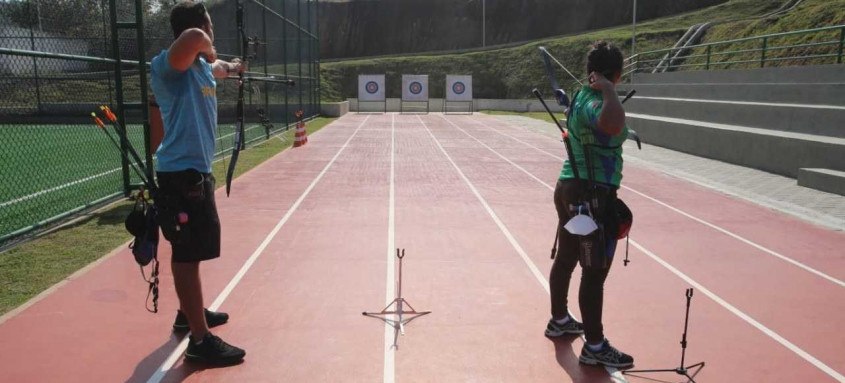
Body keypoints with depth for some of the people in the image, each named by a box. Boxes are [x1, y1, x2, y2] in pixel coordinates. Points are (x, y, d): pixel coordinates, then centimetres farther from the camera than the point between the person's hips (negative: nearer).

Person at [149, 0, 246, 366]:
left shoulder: (201, 66, 11)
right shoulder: (167, 66, -17)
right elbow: (192, 37, -38)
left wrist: (230, 66, 56)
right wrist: (208, 51, -17)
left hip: (198, 171, 10)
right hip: (179, 174, -10)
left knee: (191, 252, 22)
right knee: (187, 255, -4)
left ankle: (188, 314, 40)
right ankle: (200, 341, 3)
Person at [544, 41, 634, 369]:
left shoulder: (582, 97, 10)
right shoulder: (594, 102, -20)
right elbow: (612, 125, -44)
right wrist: (608, 90, -28)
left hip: (570, 187, 10)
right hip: (593, 196, -10)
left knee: (566, 258, 20)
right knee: (594, 272, -2)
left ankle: (559, 321, 37)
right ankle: (595, 347, 8)